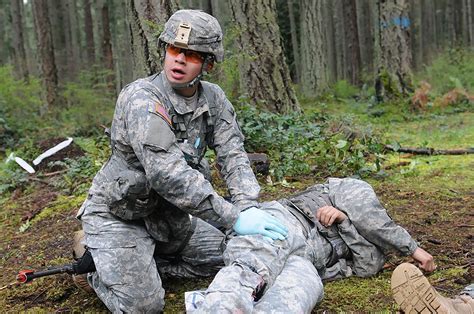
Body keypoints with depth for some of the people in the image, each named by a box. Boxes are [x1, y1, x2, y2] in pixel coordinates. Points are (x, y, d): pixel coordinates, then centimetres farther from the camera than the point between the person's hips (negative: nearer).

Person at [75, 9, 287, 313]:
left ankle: (145, 260, 18)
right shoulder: (141, 98, -28)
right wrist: (235, 218, -36)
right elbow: (168, 174, -37)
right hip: (118, 215, -7)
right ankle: (93, 259, 14)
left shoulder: (213, 98, -6)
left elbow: (233, 155, -10)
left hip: (167, 214, 7)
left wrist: (249, 207, -28)